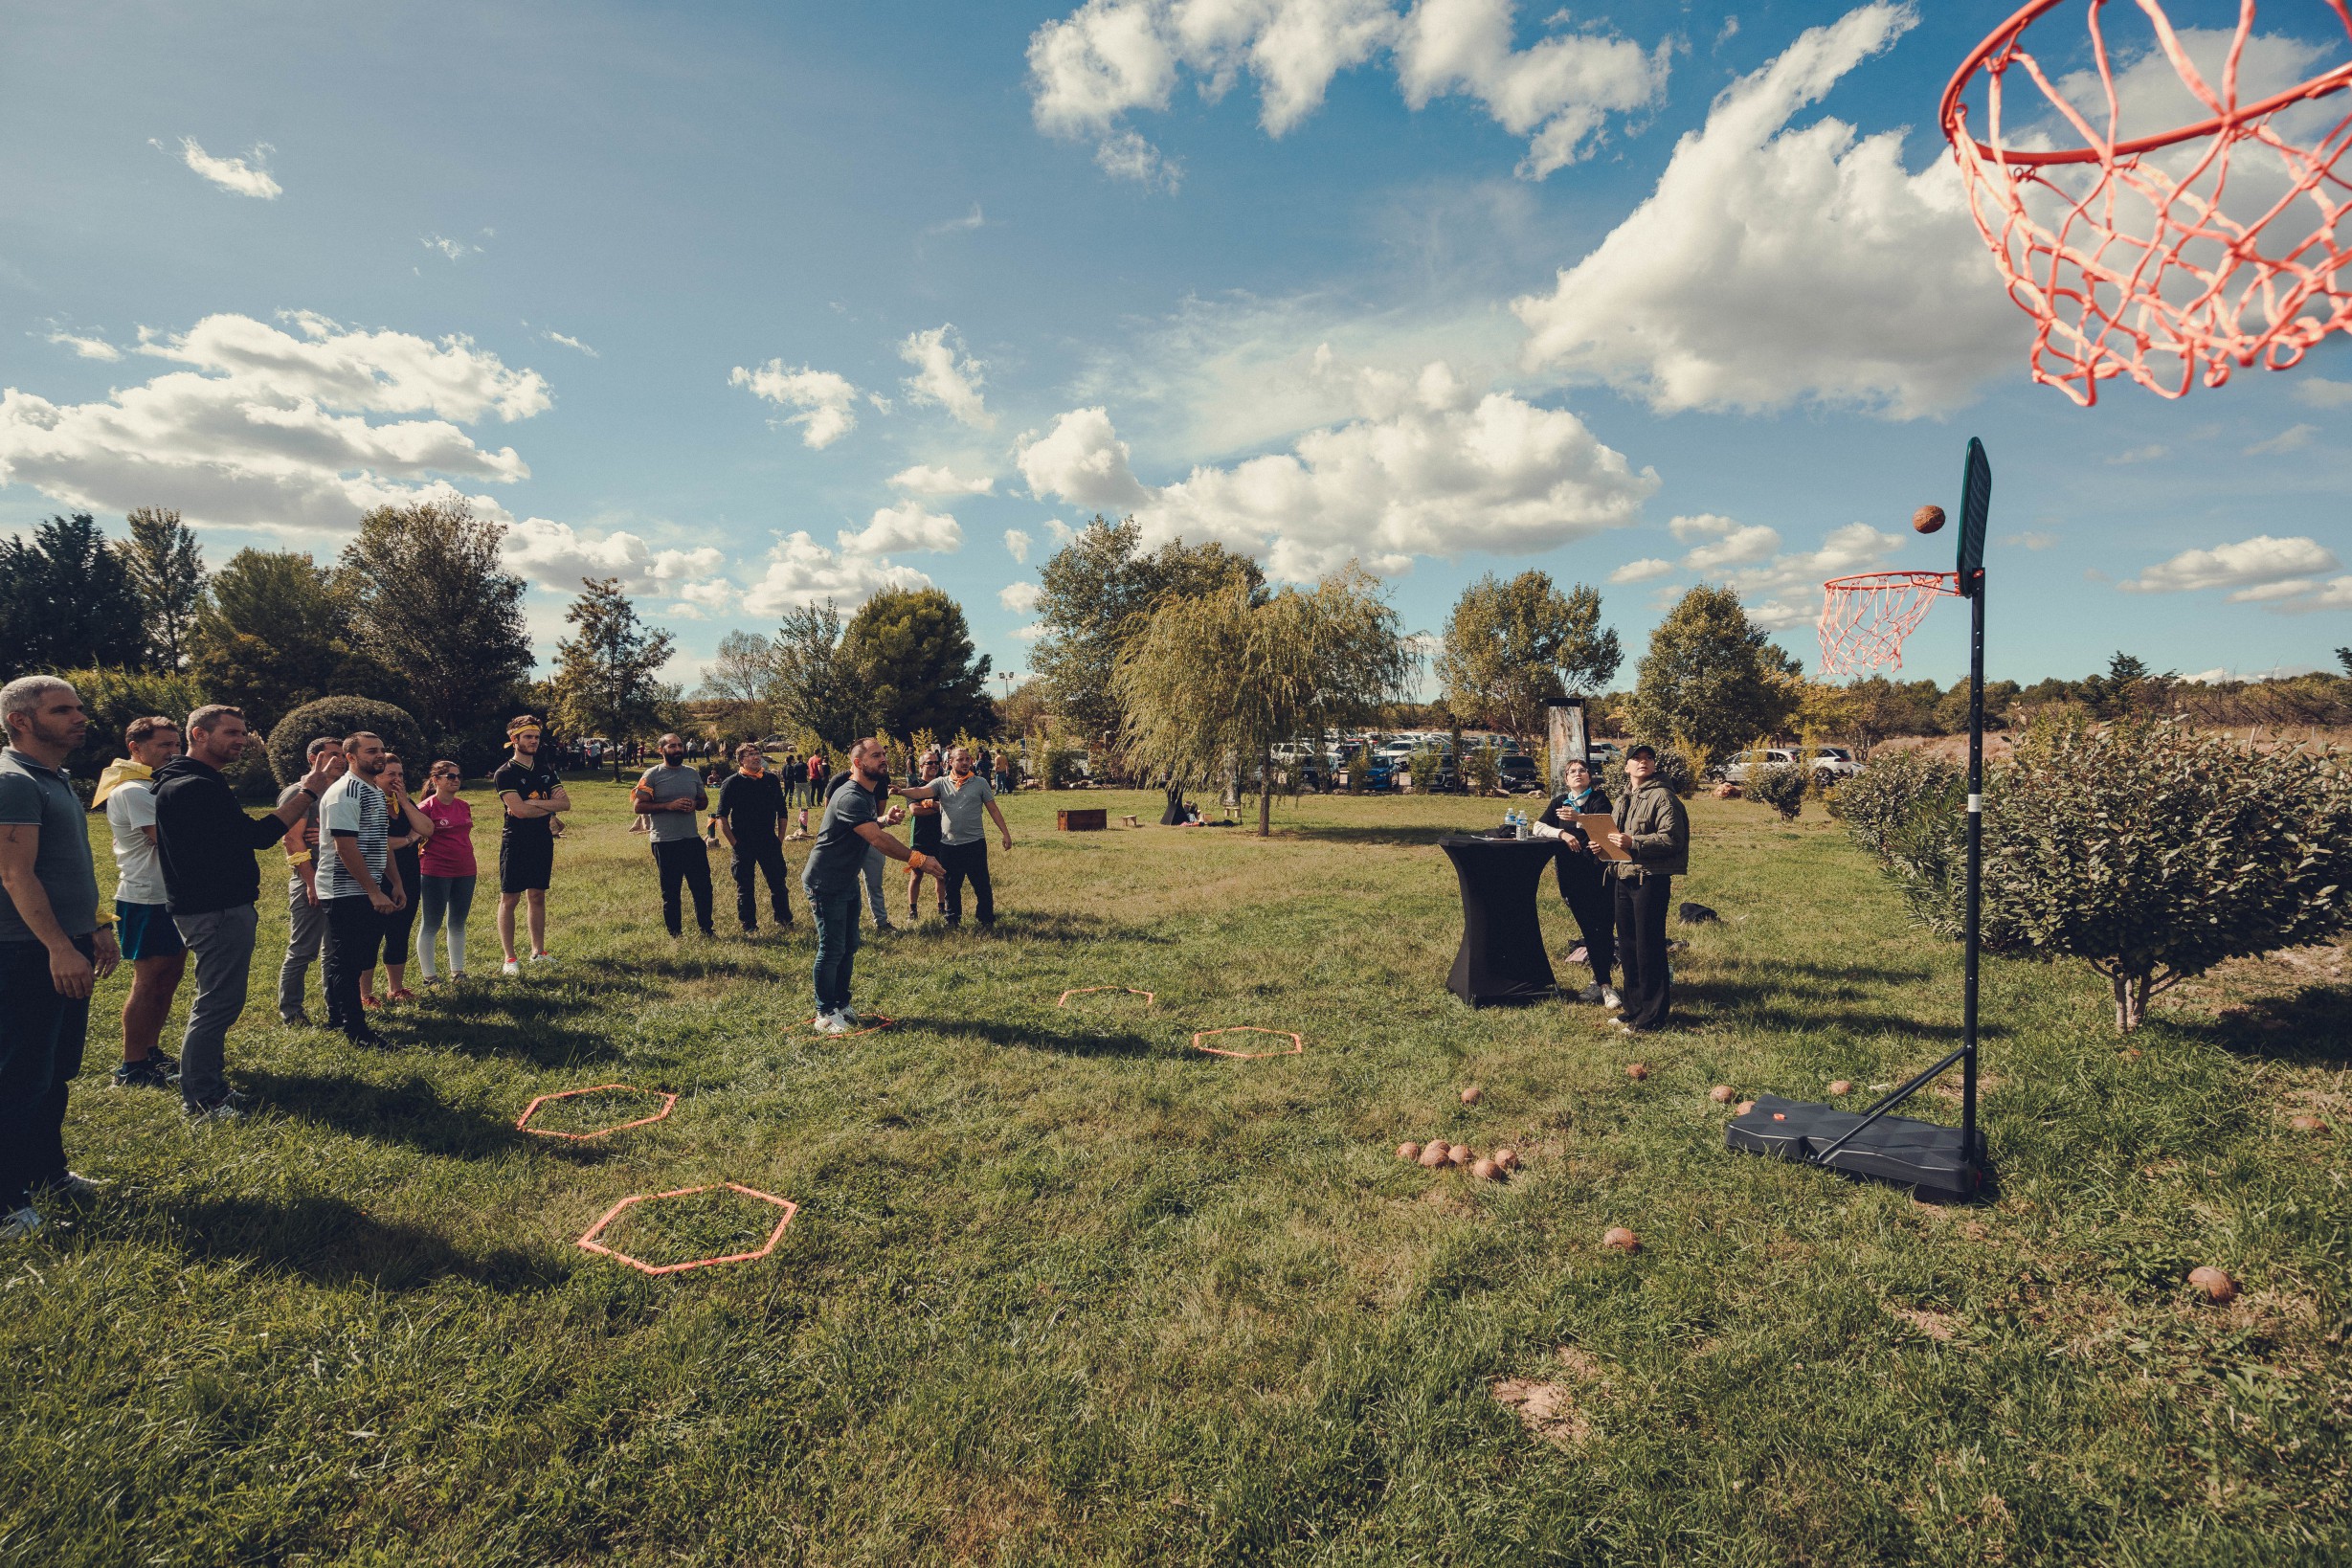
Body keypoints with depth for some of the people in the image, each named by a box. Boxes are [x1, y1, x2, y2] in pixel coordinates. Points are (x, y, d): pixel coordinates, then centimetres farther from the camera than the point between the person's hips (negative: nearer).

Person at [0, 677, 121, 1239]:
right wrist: (59, 947, -25)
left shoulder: (56, 780, 14)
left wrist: (96, 928, 20)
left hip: (67, 947, 10)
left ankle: (47, 1172, 29)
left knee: (57, 1071, 17)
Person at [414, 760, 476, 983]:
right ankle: (429, 976, 12)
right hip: (435, 873, -6)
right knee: (431, 925, 4)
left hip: (465, 872, 6)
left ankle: (457, 971, 24)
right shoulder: (426, 807, -11)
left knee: (458, 923, 14)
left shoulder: (464, 807, 9)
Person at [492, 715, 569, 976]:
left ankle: (538, 952, 18)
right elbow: (519, 810, -19)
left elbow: (566, 803, 0)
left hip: (543, 842, 5)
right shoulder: (505, 774, -7)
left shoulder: (546, 772, 11)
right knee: (509, 899, 0)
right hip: (515, 844, -5)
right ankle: (509, 958, 4)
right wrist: (549, 806, -5)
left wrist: (534, 803, -13)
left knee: (537, 896, 11)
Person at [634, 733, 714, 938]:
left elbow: (704, 800, 18)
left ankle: (706, 928, 21)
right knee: (670, 891, 6)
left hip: (692, 839, 4)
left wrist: (694, 804, -6)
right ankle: (675, 934, 18)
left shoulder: (692, 773, 10)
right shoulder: (652, 775, -5)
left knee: (703, 886, 7)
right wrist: (669, 806, -19)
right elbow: (639, 805, -9)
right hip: (665, 843, -4)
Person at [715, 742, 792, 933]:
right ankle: (749, 925, 17)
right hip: (743, 844, -2)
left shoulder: (772, 780, 6)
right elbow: (721, 817, -3)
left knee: (779, 882, 7)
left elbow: (782, 812, 12)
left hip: (769, 843, 3)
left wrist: (780, 838, 8)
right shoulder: (731, 784, -4)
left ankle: (784, 918, 23)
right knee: (745, 887, 6)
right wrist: (734, 843, -8)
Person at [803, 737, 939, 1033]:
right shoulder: (850, 797, -26)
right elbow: (878, 840, -34)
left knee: (849, 947, 14)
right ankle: (825, 1015, 8)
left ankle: (841, 1006, 26)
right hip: (825, 884, -10)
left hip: (847, 882, 10)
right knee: (832, 950, -3)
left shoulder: (869, 794, 7)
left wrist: (886, 819, 2)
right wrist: (917, 859, -35)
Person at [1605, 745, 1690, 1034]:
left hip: (1651, 880, -9)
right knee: (1627, 947, 14)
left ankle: (1651, 1016, 5)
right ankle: (1634, 1008, 25)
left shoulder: (1662, 797, -9)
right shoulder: (1623, 800, 17)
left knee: (1649, 949, -3)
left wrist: (1634, 843, -27)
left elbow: (1671, 838, -19)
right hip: (1624, 878, 9)